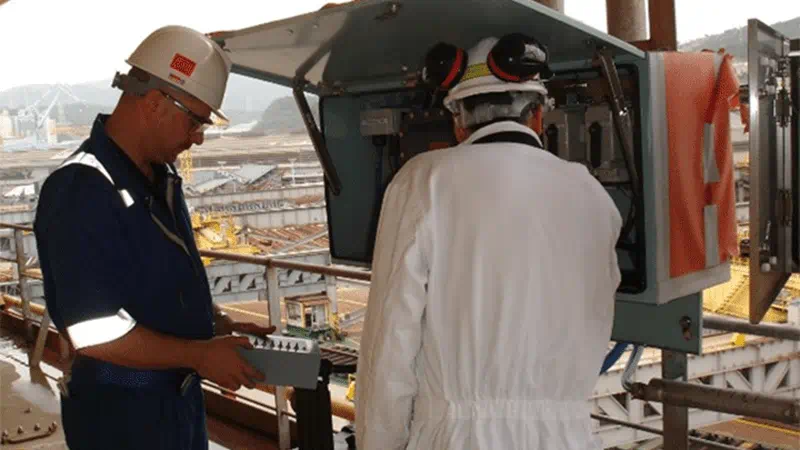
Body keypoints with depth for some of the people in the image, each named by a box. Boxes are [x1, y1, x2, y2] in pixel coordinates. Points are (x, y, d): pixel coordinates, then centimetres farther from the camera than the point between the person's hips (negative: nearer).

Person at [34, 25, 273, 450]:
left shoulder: (161, 177, 7)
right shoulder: (80, 190, -23)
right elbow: (92, 332, -27)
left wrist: (220, 325, 4)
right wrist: (200, 355, -20)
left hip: (180, 396, 9)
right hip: (119, 414, -8)